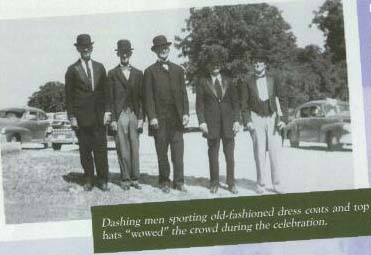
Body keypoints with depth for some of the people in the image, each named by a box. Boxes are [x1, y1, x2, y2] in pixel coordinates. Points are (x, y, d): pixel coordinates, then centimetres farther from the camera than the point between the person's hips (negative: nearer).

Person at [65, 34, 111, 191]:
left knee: (101, 148, -1)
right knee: (85, 150, 2)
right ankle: (88, 180, 10)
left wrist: (107, 110, 3)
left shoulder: (99, 68, 11)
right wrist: (71, 117, -4)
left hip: (99, 116, 2)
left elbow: (105, 91, 13)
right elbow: (69, 95, 1)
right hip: (81, 116, -2)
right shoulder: (72, 70, 2)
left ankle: (102, 180, 5)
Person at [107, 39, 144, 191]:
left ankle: (135, 178, 10)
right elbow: (110, 98, 2)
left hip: (134, 115, 2)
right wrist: (113, 119, -5)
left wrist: (141, 118, 1)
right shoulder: (112, 74, 5)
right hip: (120, 115, -2)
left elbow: (141, 98, 10)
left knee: (135, 149, 3)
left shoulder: (138, 74, 12)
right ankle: (125, 179, 7)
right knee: (122, 150, -1)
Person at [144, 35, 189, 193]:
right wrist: (152, 117, -10)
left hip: (177, 118, 2)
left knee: (178, 152, -1)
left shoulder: (178, 70, 14)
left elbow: (183, 93, 12)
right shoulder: (150, 72, 4)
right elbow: (148, 97, -1)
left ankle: (179, 181, 6)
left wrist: (185, 113, 1)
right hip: (160, 120, -2)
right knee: (162, 153, 4)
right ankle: (164, 182, 14)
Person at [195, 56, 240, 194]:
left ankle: (231, 183, 9)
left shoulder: (228, 81, 10)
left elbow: (235, 102, 9)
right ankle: (214, 183, 12)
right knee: (213, 154, 3)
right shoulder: (203, 82, 5)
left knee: (230, 154, 2)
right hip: (211, 123, -1)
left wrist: (236, 120, 1)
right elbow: (199, 103, 2)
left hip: (228, 121, 1)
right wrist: (202, 122, -7)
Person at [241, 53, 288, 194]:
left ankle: (276, 184, 3)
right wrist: (247, 121, -5)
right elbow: (245, 104, 6)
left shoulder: (273, 80, 4)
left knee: (275, 152, -4)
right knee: (259, 153, -2)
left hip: (272, 118, 0)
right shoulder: (249, 82, 4)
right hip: (256, 119, 0)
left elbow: (282, 100, 5)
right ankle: (261, 184, 4)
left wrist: (283, 118, -4)